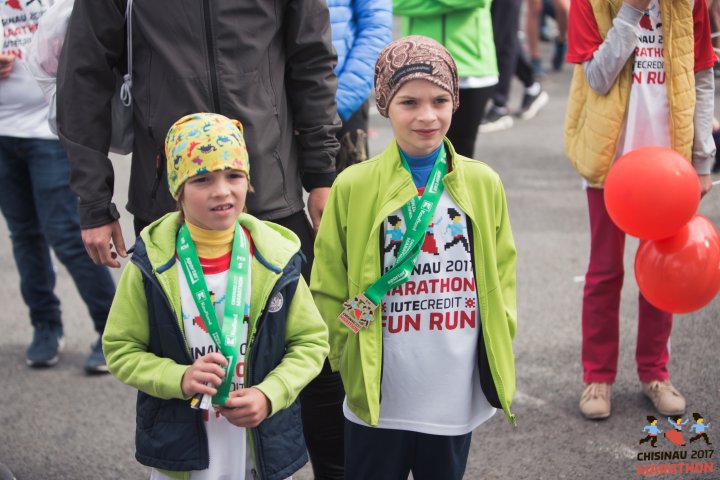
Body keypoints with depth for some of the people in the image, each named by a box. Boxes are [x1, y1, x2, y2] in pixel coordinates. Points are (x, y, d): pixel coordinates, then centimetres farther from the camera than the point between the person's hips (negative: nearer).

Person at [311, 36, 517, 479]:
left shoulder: (484, 185, -1)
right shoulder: (353, 188, -7)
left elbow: (501, 277, 8)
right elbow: (329, 289, 0)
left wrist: (498, 354, 2)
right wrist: (350, 357, -3)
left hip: (457, 397, 2)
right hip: (378, 400, -2)